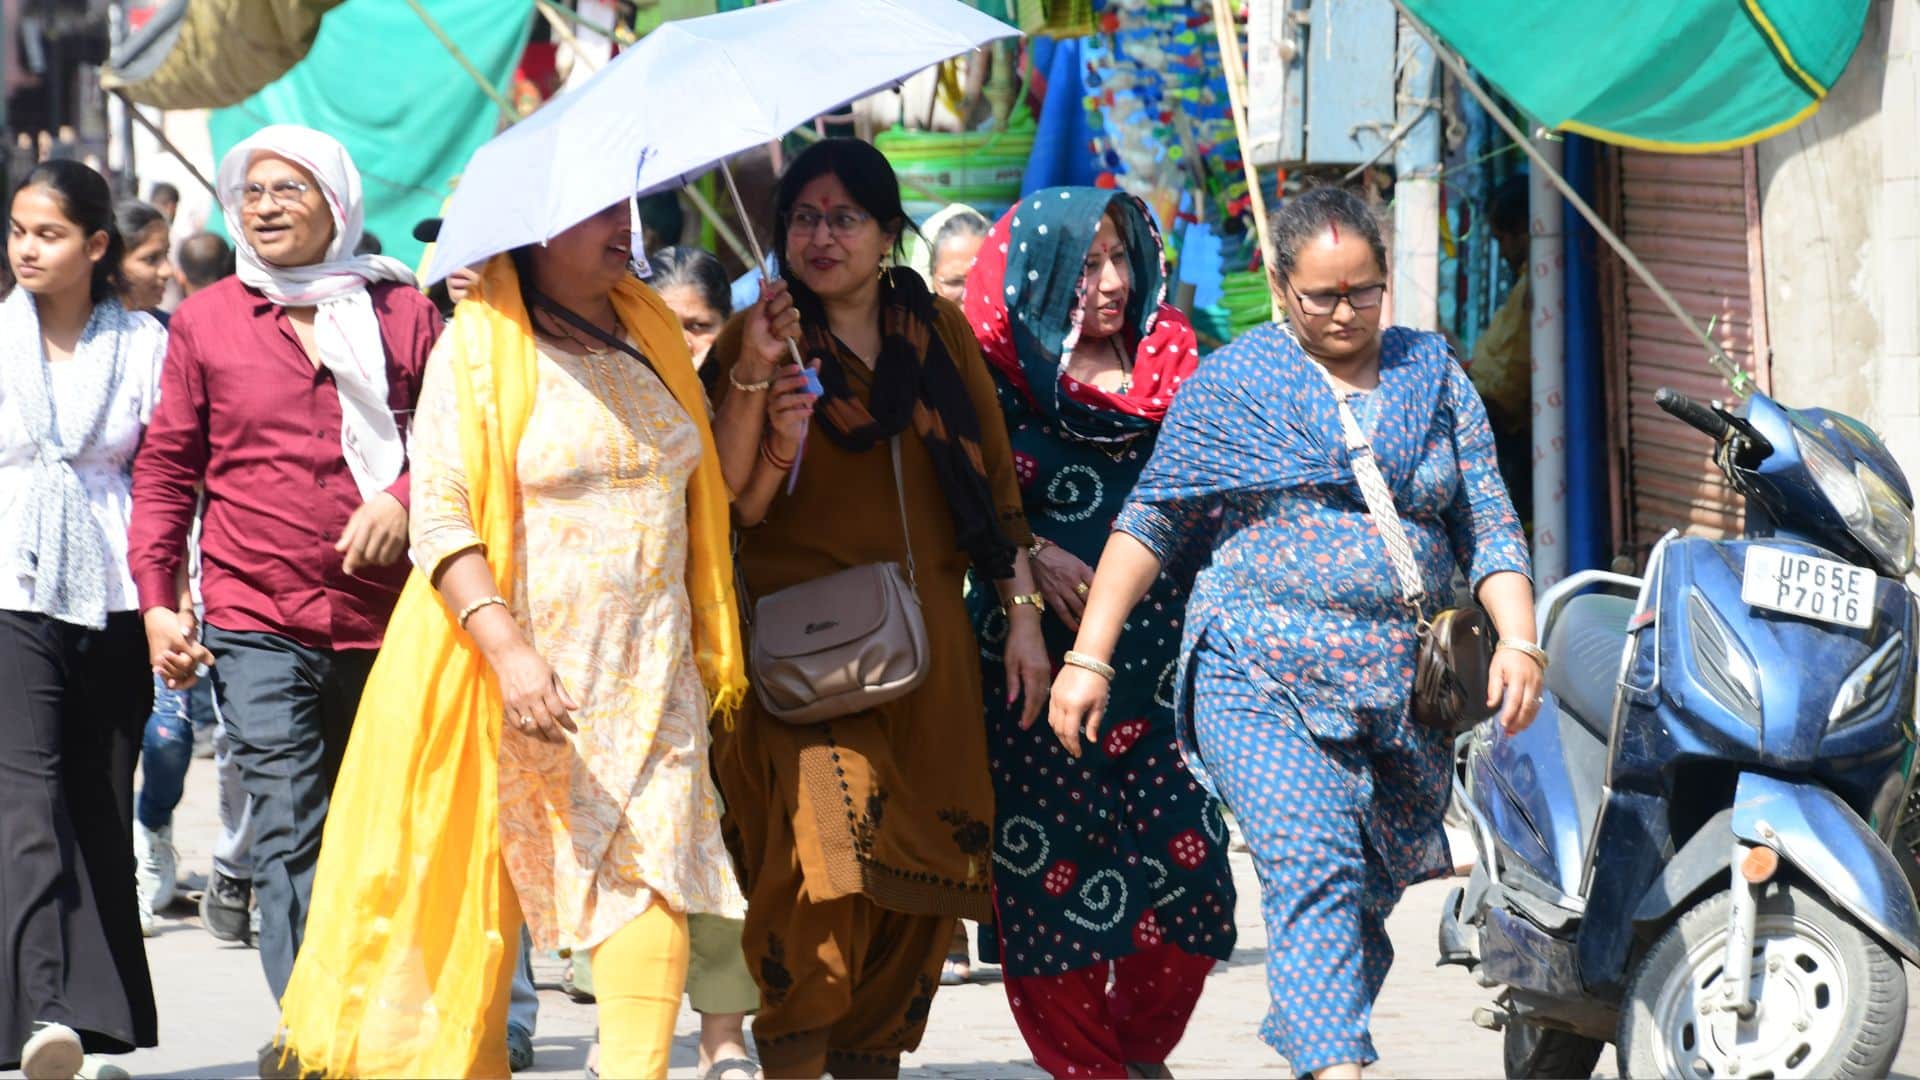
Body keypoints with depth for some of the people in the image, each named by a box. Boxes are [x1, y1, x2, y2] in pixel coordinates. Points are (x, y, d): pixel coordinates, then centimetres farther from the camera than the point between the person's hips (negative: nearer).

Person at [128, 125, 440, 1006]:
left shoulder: (402, 311, 7)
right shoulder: (205, 321, 8)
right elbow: (166, 468, 11)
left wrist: (402, 499, -10)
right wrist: (156, 599, 3)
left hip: (386, 619, 1)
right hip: (257, 621, -1)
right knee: (288, 833, -12)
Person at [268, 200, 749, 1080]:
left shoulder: (652, 334, 13)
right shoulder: (479, 348, -5)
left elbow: (703, 490, 24)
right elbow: (440, 521, -13)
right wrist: (508, 649, -23)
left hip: (649, 673, 4)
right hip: (522, 672, -4)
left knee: (652, 871, -11)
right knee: (490, 887, 4)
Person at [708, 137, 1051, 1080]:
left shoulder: (938, 331, 10)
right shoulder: (756, 340, 2)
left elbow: (994, 480, 14)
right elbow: (738, 506, -5)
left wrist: (1022, 613, 9)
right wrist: (754, 384, -19)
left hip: (926, 644, 4)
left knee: (927, 875, 1)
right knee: (823, 862, -19)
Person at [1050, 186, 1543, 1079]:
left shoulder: (1435, 377, 13)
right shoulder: (1232, 383, 6)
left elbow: (1489, 525, 11)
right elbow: (1150, 523, 5)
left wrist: (1517, 641, -4)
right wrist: (1088, 658, -1)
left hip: (1403, 692, 4)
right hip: (1262, 678, -4)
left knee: (1366, 898, 6)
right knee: (1311, 866, -21)